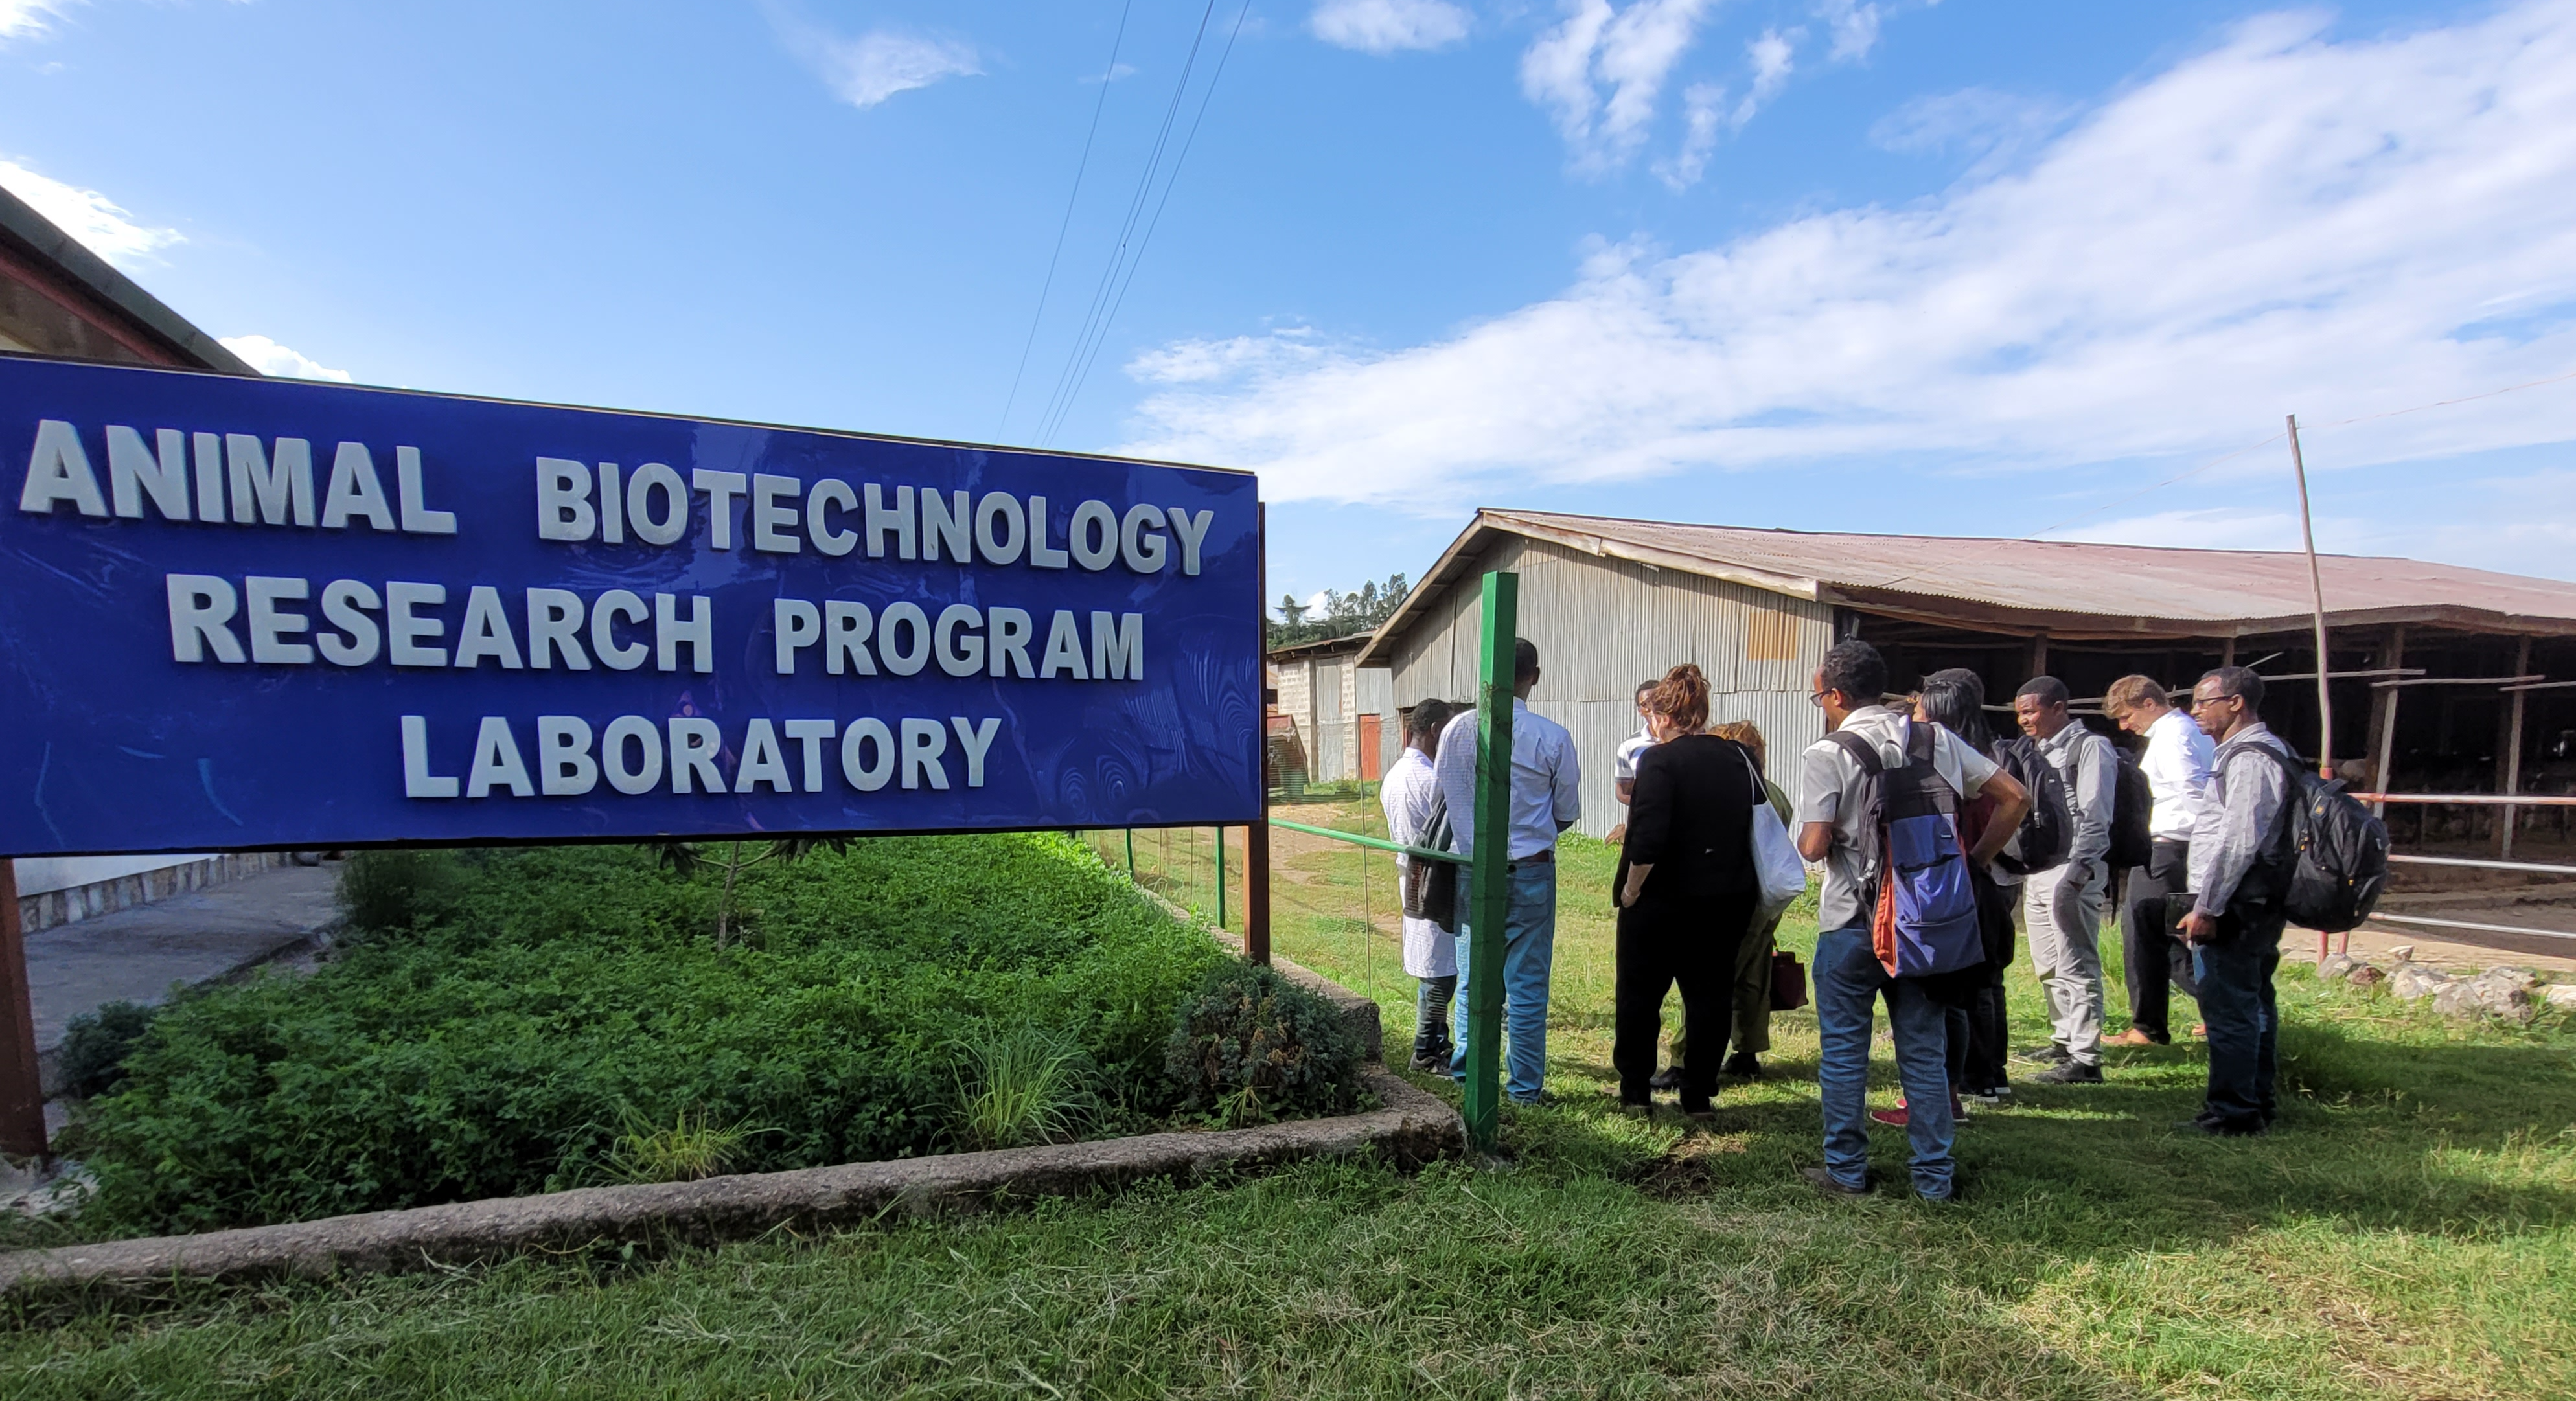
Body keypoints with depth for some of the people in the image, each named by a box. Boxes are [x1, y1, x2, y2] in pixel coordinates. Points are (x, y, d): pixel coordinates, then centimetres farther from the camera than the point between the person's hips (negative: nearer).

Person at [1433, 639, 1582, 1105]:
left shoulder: (1457, 730, -6)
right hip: (1531, 873, -2)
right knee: (1527, 982, 8)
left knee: (1473, 976, 15)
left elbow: (1442, 796, 5)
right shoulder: (1553, 737, -10)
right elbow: (1567, 815, 0)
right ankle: (1525, 1086, 17)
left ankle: (1464, 1071, 27)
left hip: (1473, 870, 2)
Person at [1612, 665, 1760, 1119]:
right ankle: (1698, 1096, 19)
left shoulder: (1659, 760, -16)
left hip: (1663, 900, -5)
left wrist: (1630, 889, -12)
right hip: (1729, 902, 5)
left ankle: (1635, 1091, 17)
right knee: (1710, 997, 14)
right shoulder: (1739, 757, 4)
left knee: (1639, 995, 10)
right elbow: (1762, 823, 11)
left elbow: (1648, 838, -24)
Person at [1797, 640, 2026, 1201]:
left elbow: (1813, 847, -17)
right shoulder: (1936, 741, 3)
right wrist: (1974, 861, 10)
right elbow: (2015, 797, 4)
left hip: (1851, 920, -4)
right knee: (1925, 1049, 14)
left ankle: (1846, 1170, 17)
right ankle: (1935, 1175, 22)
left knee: (1844, 1049, 8)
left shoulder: (1826, 756, -12)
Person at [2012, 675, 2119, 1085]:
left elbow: (2095, 816, -13)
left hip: (2071, 872, -9)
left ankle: (2085, 1059, -1)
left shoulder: (2090, 747, -6)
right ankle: (2065, 1040, 28)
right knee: (2048, 966, 15)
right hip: (2037, 870, 9)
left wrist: (2079, 869, -21)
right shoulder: (2040, 751, 19)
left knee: (2075, 966, -6)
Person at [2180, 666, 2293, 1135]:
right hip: (2255, 903, 11)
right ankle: (2258, 1102, 27)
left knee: (2227, 1008, -7)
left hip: (2235, 906, -11)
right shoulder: (2254, 752, 19)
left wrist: (2206, 907, -19)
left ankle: (2231, 1112, -1)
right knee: (2253, 1002, 17)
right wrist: (2208, 903, 22)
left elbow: (2238, 839, -21)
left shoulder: (2249, 757, -15)